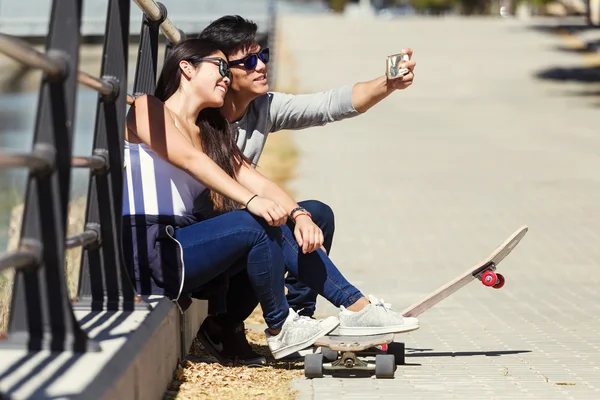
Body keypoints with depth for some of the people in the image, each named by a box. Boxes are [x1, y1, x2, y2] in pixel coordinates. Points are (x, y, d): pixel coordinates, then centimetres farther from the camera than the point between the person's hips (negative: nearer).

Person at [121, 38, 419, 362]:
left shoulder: (211, 135, 22)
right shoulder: (147, 109, -1)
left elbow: (257, 183, 8)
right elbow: (190, 160, -18)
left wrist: (299, 215, -11)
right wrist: (251, 201, -29)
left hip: (183, 244, 8)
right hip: (146, 250, -7)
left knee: (277, 230, -9)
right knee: (257, 225, -23)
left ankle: (356, 307, -4)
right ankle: (280, 330, -10)